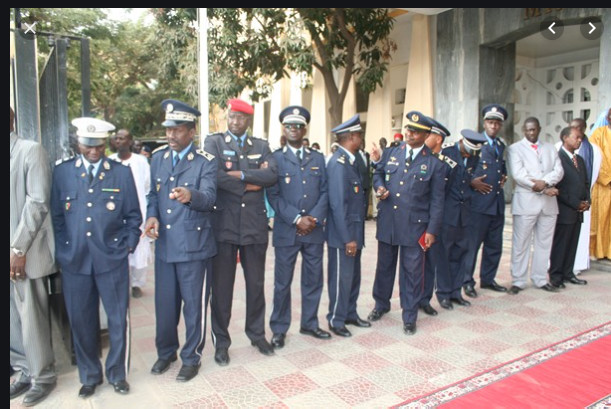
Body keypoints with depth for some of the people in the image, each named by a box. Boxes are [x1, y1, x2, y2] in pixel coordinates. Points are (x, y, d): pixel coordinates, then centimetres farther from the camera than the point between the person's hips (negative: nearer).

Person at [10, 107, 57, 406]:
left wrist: (18, 249, -14)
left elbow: (37, 203, -11)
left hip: (22, 252, -5)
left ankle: (43, 376, 20)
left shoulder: (31, 151, -4)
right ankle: (26, 371, 28)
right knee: (13, 319, 11)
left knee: (31, 319, 4)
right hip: (12, 251, 5)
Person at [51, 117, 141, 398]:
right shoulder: (62, 172, 5)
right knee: (81, 321, 9)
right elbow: (56, 217, 7)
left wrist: (128, 246, -2)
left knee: (118, 319, 6)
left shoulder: (122, 172, 2)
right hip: (74, 260, 1)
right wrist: (62, 251, 1)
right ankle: (89, 376, 30)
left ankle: (118, 374, 26)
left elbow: (133, 216, 6)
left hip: (112, 259, -1)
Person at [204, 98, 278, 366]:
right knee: (221, 286, 7)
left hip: (255, 224, 3)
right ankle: (221, 341, 23)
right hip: (223, 224, -2)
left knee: (256, 284, 14)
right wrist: (253, 182, -13)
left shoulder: (261, 146, 10)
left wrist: (240, 174, -16)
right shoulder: (213, 142, 2)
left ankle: (257, 334, 32)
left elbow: (272, 176, -7)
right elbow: (214, 174, -16)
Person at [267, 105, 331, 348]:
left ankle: (309, 324, 28)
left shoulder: (318, 159, 12)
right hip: (286, 231, -3)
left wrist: (314, 218, -8)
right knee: (282, 282, 5)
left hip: (314, 230, 4)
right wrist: (297, 219, -15)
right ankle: (279, 329, 20)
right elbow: (273, 196, -7)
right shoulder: (275, 158, 1)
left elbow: (324, 192, 6)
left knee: (313, 280, 11)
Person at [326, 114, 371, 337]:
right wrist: (348, 238, -21)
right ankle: (336, 320, 19)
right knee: (341, 277, 3)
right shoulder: (338, 163, -18)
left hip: (354, 231, 9)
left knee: (354, 275, 18)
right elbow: (338, 204, -22)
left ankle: (350, 313, 34)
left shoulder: (351, 160, 11)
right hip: (343, 234, -9)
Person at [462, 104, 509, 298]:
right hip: (479, 203, -7)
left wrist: (504, 176, 13)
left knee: (495, 245, 14)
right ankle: (467, 281, 10)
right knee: (472, 244, -2)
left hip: (498, 203, 8)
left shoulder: (501, 145, 16)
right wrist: (471, 182, -18)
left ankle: (488, 279, 27)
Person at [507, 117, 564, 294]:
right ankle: (518, 281, 6)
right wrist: (543, 189, -13)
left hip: (549, 202, 4)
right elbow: (518, 175, -10)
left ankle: (540, 279, 20)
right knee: (521, 243, -1)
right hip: (526, 202, -4)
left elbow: (558, 171, 5)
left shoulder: (550, 148, 18)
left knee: (544, 242, 9)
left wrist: (544, 182, -15)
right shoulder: (515, 149, 3)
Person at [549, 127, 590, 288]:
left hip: (578, 211, 8)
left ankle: (568, 274, 21)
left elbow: (585, 183, 21)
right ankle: (556, 276, 8)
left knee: (572, 245, 12)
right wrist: (576, 204, -12)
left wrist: (587, 201, 5)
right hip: (564, 211, -8)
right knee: (560, 245, -1)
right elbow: (557, 187, -15)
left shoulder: (580, 160, 17)